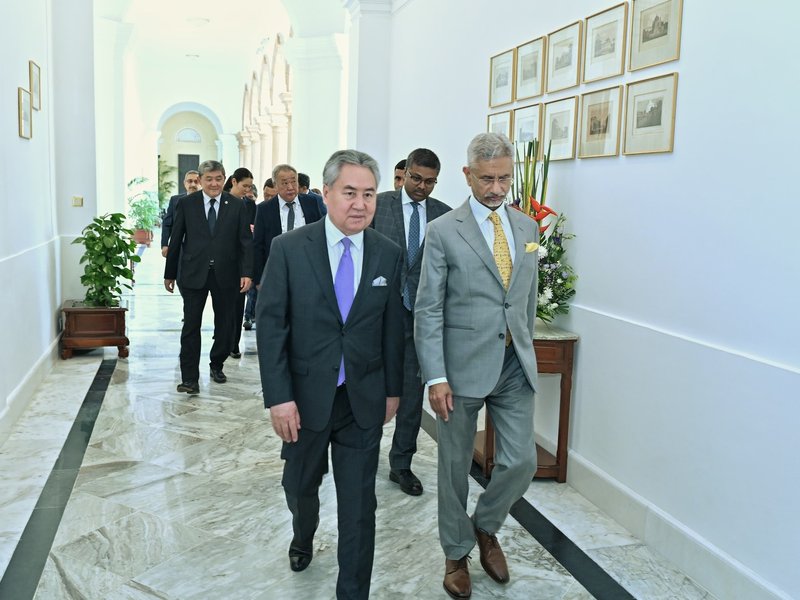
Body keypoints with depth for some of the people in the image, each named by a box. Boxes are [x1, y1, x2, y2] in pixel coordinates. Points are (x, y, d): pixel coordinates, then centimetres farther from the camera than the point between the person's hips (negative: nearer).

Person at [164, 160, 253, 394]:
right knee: (191, 326, -2)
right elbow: (175, 241, 5)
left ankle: (217, 365, 32)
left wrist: (246, 272, -10)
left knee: (224, 325, 12)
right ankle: (190, 378, 3)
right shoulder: (186, 204, 1)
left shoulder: (236, 206, 1)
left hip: (226, 274, 1)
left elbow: (246, 242, 0)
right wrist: (170, 274, 6)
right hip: (194, 273, -1)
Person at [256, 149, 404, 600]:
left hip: (364, 401, 0)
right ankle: (303, 537, 55)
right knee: (300, 487, 22)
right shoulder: (289, 248, -9)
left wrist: (393, 388, 7)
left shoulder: (389, 254, -2)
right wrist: (279, 397, -14)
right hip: (306, 397, 0)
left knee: (359, 504, 6)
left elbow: (392, 327, 4)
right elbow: (271, 325, -9)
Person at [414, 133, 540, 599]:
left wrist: (526, 348, 15)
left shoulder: (528, 228, 8)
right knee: (455, 467, 10)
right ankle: (457, 553, 32)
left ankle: (485, 527, 33)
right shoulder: (443, 232, -7)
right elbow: (428, 311, -9)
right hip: (463, 366, -4)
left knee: (522, 462, 3)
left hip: (515, 366, 4)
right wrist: (436, 377, -13)